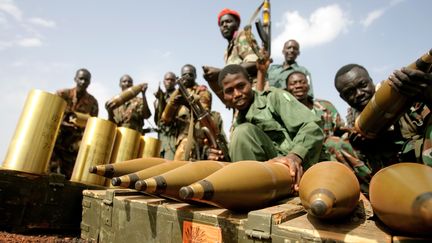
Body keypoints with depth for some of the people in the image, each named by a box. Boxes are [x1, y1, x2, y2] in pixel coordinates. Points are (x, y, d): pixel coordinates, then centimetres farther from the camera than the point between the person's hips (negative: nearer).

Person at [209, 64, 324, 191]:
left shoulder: (274, 97, 3)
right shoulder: (238, 124, 20)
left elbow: (312, 129, -12)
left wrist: (295, 156, -32)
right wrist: (223, 158, -3)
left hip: (292, 170, -6)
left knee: (243, 131, -20)